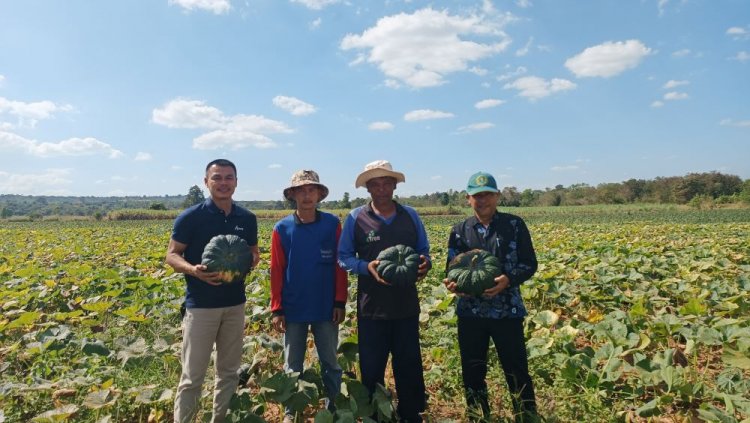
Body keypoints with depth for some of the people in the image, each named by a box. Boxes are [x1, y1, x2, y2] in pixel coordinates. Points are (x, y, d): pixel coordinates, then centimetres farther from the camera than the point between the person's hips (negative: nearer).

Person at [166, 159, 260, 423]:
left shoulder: (247, 219, 4)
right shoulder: (191, 217, -8)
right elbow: (171, 255, -4)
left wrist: (251, 261, -11)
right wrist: (194, 270, -24)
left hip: (235, 304, 4)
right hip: (201, 305, -4)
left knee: (229, 371, 15)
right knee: (193, 375, 3)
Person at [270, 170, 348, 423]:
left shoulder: (332, 224, -4)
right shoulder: (282, 229, -4)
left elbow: (340, 266, -1)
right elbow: (276, 272, -2)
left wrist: (340, 302, -4)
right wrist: (276, 309, -3)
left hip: (326, 308, 0)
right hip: (294, 309, 0)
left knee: (331, 363, 12)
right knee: (292, 366, 14)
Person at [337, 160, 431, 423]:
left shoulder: (410, 215, 3)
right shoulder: (355, 218, -4)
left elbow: (423, 251, 11)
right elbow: (343, 257, -1)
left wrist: (425, 263, -13)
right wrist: (367, 267, -20)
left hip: (406, 304, 2)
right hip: (372, 306, -2)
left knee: (409, 365, 13)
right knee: (371, 367, 11)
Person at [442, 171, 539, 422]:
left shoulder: (514, 225, 0)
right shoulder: (460, 230, 5)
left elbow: (530, 264, -1)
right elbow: (451, 268, 6)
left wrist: (509, 279, -20)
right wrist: (452, 282, -18)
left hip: (508, 312, -2)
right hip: (470, 313, 2)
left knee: (516, 371, 6)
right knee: (472, 373, 13)